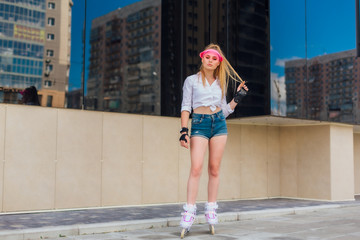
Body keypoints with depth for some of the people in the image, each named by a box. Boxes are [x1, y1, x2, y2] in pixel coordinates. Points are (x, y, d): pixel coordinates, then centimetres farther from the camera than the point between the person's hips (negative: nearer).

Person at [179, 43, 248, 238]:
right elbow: (186, 106, 1)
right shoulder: (191, 80, 7)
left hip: (219, 124, 3)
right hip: (199, 124, -3)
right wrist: (184, 130, -9)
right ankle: (189, 211, -12)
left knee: (214, 169, 2)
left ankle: (211, 209, 9)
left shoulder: (221, 83, 16)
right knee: (196, 167, -15)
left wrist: (237, 97, 10)